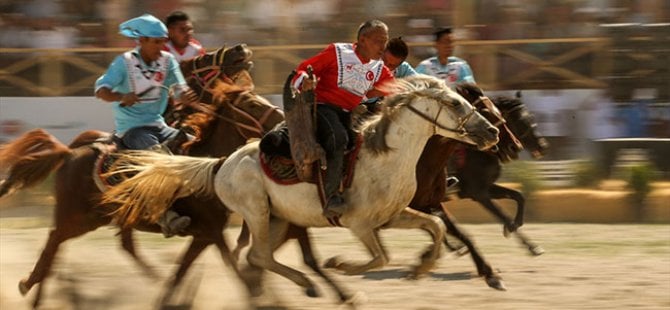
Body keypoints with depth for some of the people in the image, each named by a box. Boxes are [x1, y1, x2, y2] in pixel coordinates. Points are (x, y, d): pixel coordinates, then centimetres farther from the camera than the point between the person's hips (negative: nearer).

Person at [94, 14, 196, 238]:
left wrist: (186, 96, -25)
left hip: (157, 124, 6)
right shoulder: (124, 62, -7)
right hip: (131, 127, -6)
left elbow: (180, 91, 0)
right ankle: (167, 217, -41)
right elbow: (101, 90, -14)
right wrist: (122, 97, -35)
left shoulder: (167, 61, 5)